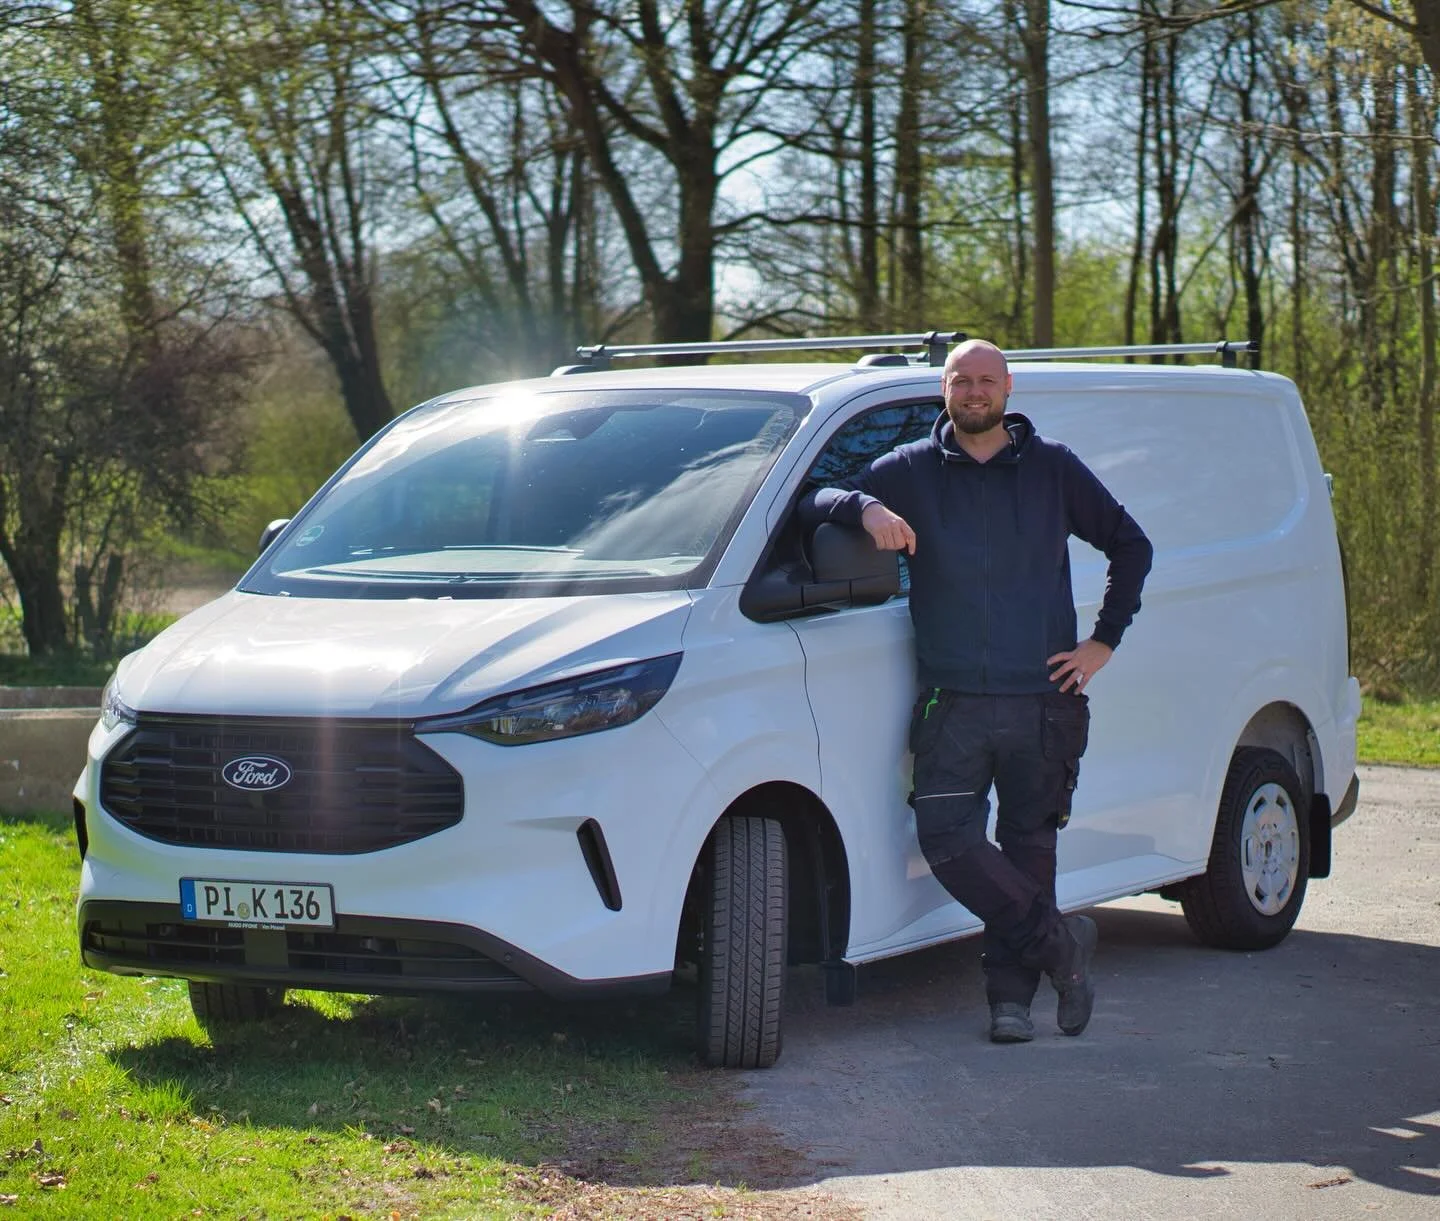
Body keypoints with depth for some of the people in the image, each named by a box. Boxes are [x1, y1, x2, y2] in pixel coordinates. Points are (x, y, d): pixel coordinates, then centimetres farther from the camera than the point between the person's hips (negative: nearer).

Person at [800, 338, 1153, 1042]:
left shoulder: (1053, 468, 7)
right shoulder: (910, 470, 7)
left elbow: (1129, 545, 15)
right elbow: (814, 503, 2)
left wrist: (1105, 641, 6)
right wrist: (865, 508, -20)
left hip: (1043, 701, 0)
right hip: (953, 703, 0)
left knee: (1028, 848, 2)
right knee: (946, 836, -13)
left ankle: (1011, 992, 10)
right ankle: (1060, 943, 1)